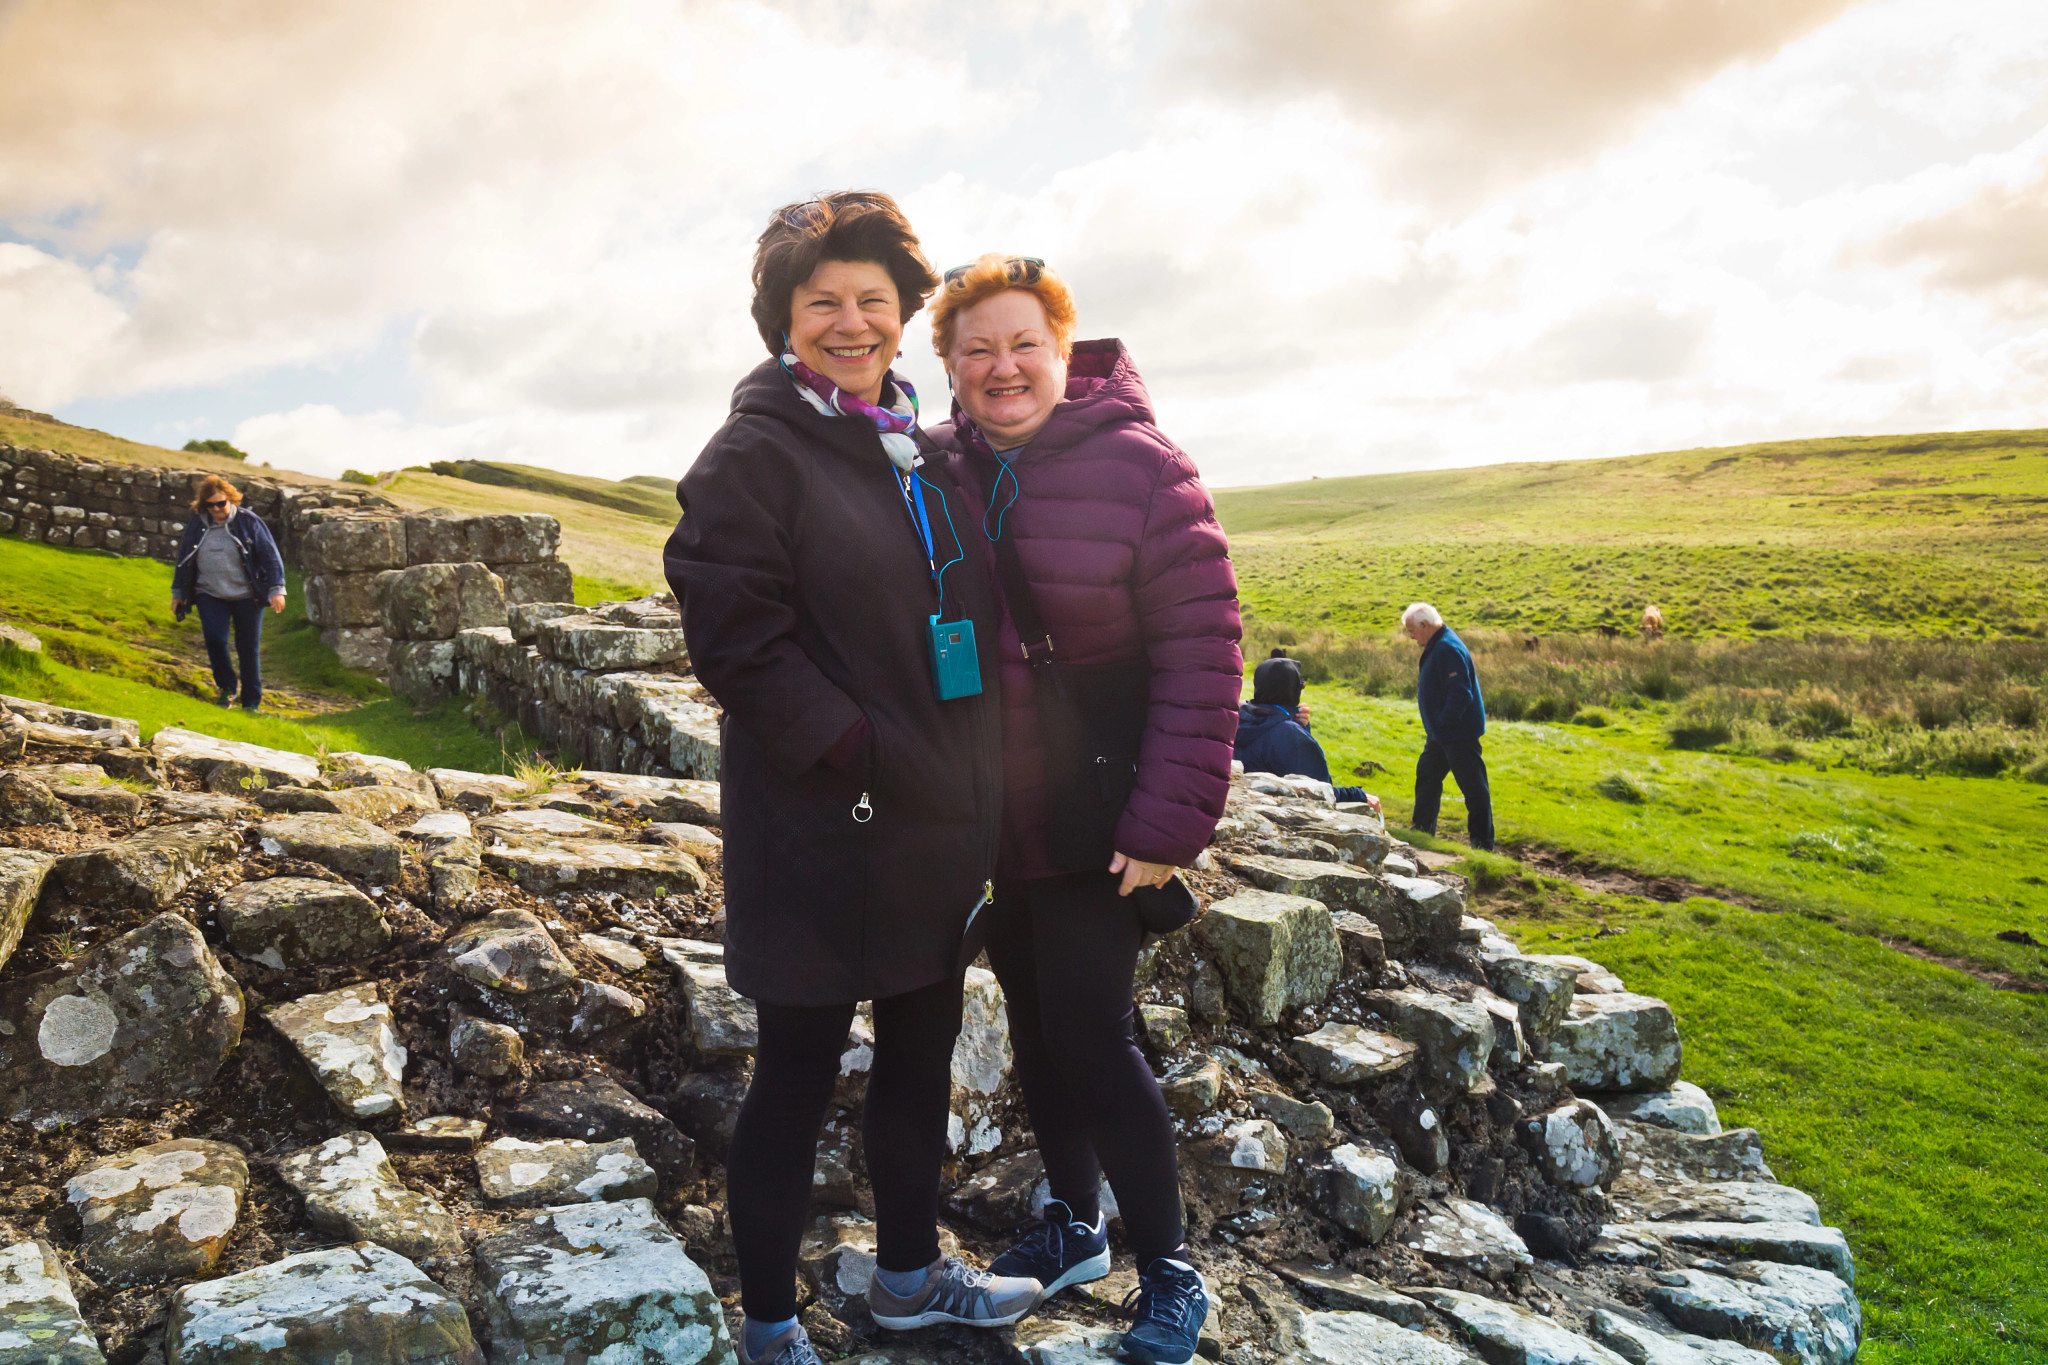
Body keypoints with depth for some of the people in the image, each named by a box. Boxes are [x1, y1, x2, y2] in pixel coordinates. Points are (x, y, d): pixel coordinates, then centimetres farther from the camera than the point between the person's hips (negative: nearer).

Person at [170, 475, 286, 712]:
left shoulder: (248, 521, -3)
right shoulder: (196, 525, 6)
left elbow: (270, 556, -2)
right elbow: (183, 560, 18)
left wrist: (277, 589, -9)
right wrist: (177, 593, 20)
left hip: (246, 596, -2)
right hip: (210, 595, 2)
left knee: (249, 649, 0)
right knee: (214, 637, -20)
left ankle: (251, 703, 13)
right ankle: (226, 688, 2)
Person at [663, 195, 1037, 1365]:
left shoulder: (925, 454, 11)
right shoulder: (755, 455, -9)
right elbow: (736, 638, -17)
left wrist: (977, 794, 9)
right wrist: (854, 753, -21)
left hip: (940, 824, 7)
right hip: (823, 830, -7)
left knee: (922, 1056, 19)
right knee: (799, 1076, 7)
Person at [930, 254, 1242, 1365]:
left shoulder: (1142, 467, -12)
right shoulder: (936, 473, 1)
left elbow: (1200, 654, -14)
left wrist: (1170, 822, -17)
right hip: (984, 816, 5)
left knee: (1089, 1031, -3)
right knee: (1032, 1019, 16)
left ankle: (1169, 1272, 19)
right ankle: (1072, 1223, 38)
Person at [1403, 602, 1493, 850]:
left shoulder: (1448, 649, -22)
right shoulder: (1436, 646, 12)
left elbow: (1460, 695, -28)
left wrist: (1442, 726, -27)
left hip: (1459, 734, -11)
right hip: (1440, 733, 11)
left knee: (1473, 787, -2)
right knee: (1426, 777, 18)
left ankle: (1483, 842, 5)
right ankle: (1422, 829, 29)